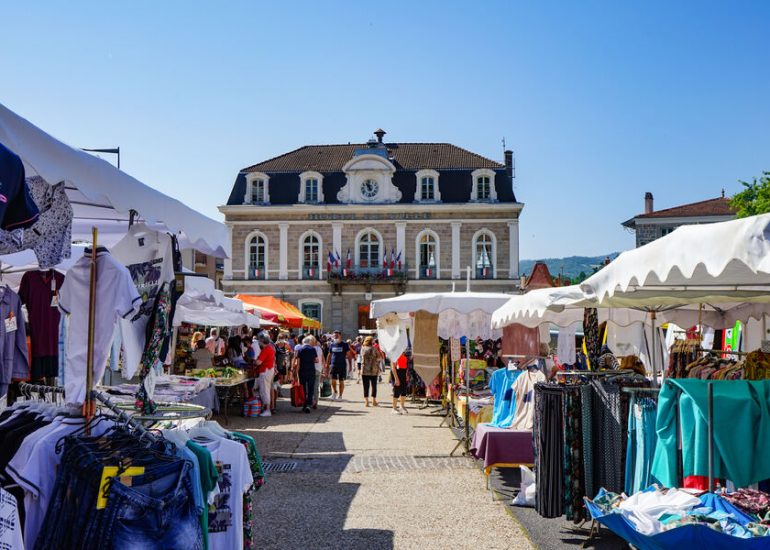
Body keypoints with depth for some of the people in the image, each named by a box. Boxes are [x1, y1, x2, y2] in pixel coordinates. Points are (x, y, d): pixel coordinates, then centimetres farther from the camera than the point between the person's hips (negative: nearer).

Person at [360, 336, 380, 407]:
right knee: (374, 386, 11)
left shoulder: (363, 348, 0)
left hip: (364, 370, 1)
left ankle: (366, 401, 2)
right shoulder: (374, 349, -5)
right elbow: (379, 358, -3)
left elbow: (362, 357, 9)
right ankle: (374, 400, 14)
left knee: (366, 386, 5)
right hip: (374, 370, -1)